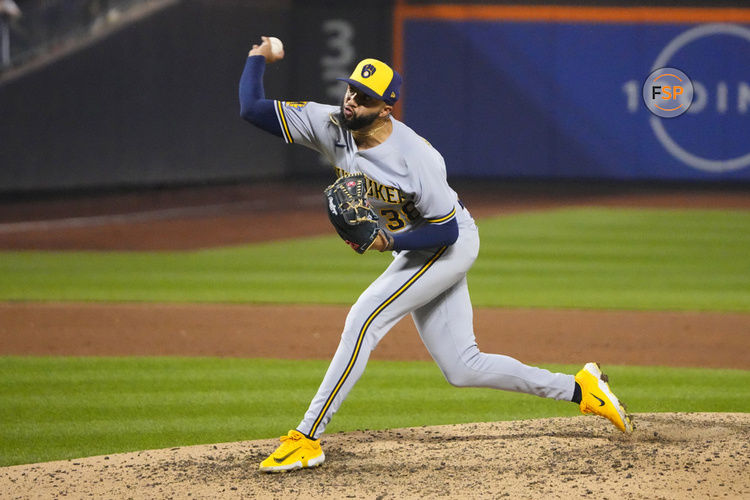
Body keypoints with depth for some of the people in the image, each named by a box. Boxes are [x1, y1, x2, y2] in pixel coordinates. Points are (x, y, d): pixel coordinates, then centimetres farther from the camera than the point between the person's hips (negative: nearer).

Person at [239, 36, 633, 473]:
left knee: (364, 320, -21)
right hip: (415, 251, 8)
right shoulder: (330, 125, -14)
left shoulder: (416, 157, -30)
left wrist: (389, 241, -34)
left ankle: (306, 438, -17)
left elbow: (446, 231, -24)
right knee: (462, 368, 7)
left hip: (452, 244, -8)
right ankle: (579, 389, 18)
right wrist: (258, 59, -12)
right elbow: (252, 108, -9)